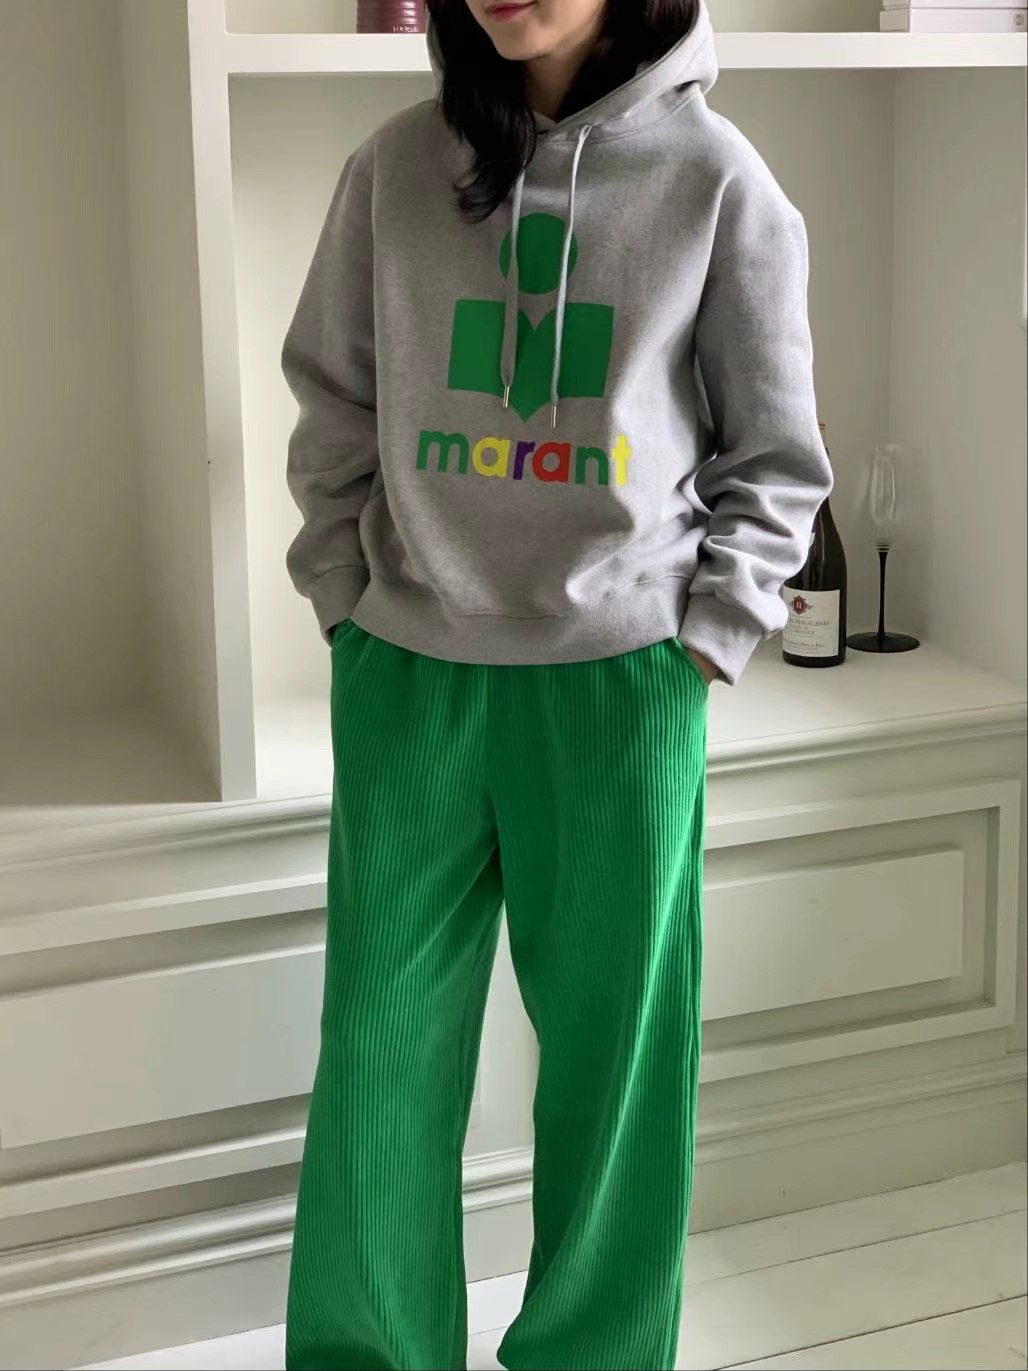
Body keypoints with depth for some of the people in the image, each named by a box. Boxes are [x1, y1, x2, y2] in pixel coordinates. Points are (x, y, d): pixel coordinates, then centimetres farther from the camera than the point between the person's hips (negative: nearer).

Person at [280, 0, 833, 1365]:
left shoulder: (718, 180, -3)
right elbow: (335, 409, 11)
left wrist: (705, 641, -4)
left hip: (620, 682, -2)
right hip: (409, 678, 2)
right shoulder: (395, 168, 3)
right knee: (382, 1041, 8)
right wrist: (347, 602, 4)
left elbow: (776, 459, 3)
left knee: (612, 1049, 7)